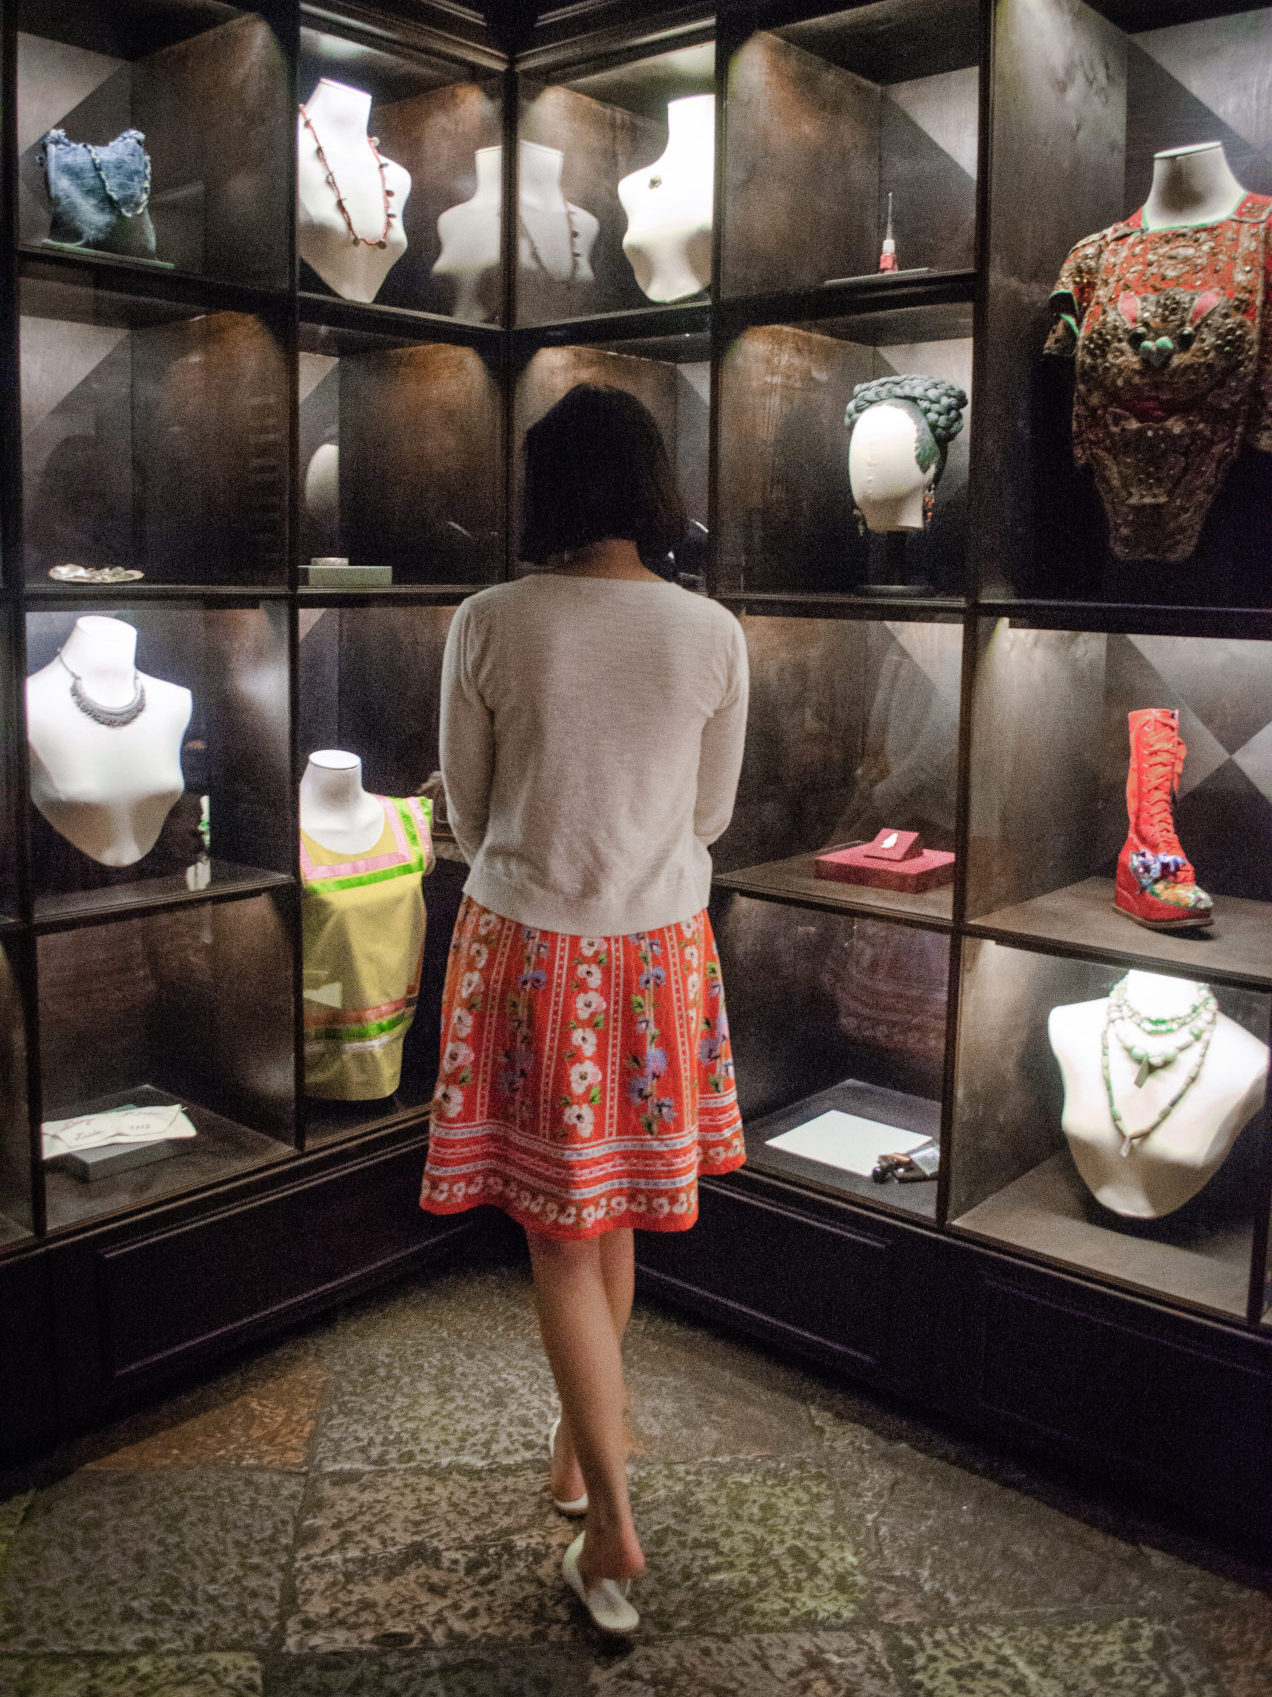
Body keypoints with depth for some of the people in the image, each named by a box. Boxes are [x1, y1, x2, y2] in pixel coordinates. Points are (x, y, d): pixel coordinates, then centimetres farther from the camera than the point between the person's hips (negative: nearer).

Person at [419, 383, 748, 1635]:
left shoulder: (488, 626, -11)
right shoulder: (712, 635, -7)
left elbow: (467, 811, 0)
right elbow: (711, 814, 4)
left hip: (524, 952, -2)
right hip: (657, 955, 2)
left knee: (561, 1238, 9)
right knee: (615, 1218, 20)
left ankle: (611, 1520, 13)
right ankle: (579, 1442, 41)